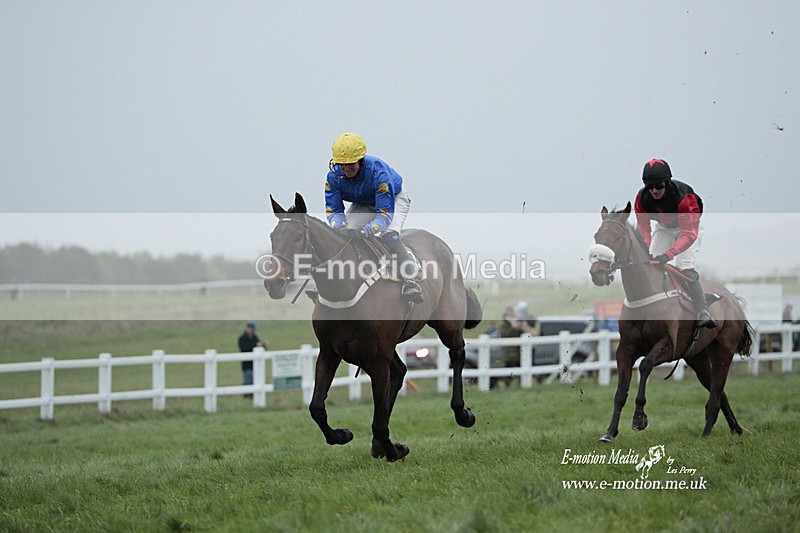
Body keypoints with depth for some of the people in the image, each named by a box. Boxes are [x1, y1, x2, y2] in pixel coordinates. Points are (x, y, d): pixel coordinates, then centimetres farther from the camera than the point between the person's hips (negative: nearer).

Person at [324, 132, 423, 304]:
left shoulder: (377, 172, -40)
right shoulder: (334, 175, -26)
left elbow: (385, 213, -41)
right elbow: (334, 210, -19)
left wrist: (364, 232, -57)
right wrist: (338, 228, -43)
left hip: (394, 199, -5)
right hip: (363, 204, 5)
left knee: (389, 236, -31)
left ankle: (410, 281, -35)